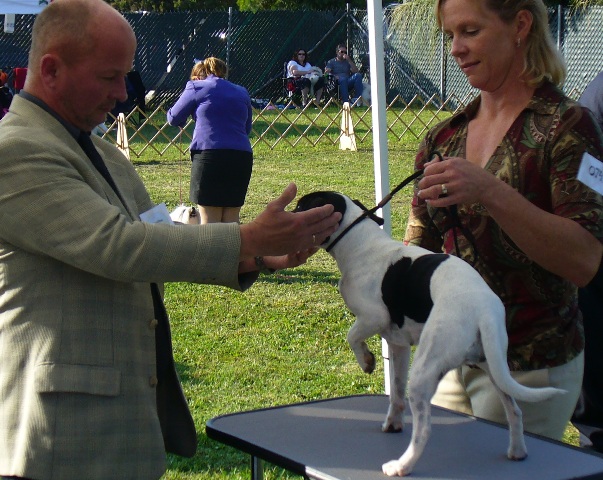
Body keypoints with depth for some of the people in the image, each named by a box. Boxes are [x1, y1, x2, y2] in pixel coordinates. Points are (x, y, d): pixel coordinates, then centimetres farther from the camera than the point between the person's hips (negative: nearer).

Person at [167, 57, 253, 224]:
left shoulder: (197, 87, 6)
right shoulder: (242, 93, 21)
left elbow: (174, 118, 13)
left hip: (210, 155, -5)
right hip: (242, 156, 5)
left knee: (209, 218, -2)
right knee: (231, 219, 9)